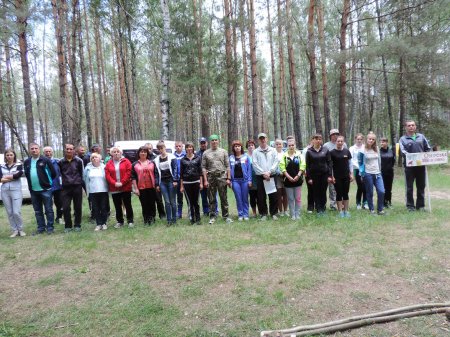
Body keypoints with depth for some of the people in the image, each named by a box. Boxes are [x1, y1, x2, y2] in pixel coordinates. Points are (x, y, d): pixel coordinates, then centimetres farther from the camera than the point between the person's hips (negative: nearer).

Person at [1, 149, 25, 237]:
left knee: (16, 212, -7)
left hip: (16, 190, -3)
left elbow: (19, 174, -16)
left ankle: (20, 229, 10)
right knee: (9, 212, 6)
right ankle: (14, 230, 15)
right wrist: (12, 177, -9)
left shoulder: (18, 165, 2)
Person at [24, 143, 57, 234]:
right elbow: (26, 174, 21)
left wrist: (47, 182, 5)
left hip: (45, 189, -5)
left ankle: (50, 228, 8)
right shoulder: (26, 162, 9)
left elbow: (53, 173, -2)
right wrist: (31, 184, 15)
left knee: (48, 210, 0)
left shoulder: (45, 160, -6)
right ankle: (41, 227, 22)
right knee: (37, 211, 13)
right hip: (33, 190, 5)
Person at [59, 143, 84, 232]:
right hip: (65, 187, 1)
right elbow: (59, 173, 13)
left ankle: (77, 225, 18)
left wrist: (81, 183, 4)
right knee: (65, 208, -1)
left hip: (77, 186, -1)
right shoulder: (61, 162, 3)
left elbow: (82, 173, 5)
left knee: (78, 207, 5)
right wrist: (64, 181, 7)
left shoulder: (79, 161, 0)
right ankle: (68, 226, 13)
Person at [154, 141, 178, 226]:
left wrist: (175, 180, -11)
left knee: (173, 201, 1)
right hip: (162, 182, 3)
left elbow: (175, 169, -3)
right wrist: (157, 184, 7)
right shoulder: (157, 160, 9)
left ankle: (174, 219, 11)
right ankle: (169, 220, 8)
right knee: (167, 202, 3)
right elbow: (156, 173, 11)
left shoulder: (171, 157, -1)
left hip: (171, 181, -3)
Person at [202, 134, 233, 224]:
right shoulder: (206, 153, 7)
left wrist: (228, 178, -2)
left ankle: (226, 216, 10)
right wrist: (205, 180, -3)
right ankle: (212, 217, 14)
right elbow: (203, 167, 4)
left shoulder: (223, 152, 8)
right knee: (212, 199, 5)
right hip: (211, 178, 0)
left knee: (224, 198, 2)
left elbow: (227, 166, 6)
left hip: (222, 177, 0)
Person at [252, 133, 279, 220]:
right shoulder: (255, 152, 5)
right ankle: (263, 214, 13)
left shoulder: (273, 150, 9)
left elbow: (276, 162, 0)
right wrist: (263, 173, -12)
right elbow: (255, 164, -3)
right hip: (260, 177, 0)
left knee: (273, 196, 2)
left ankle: (273, 213, 15)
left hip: (271, 176, 1)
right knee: (261, 197, 3)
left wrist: (269, 172, -12)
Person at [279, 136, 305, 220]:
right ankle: (292, 215, 12)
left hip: (298, 179, 0)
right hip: (288, 180, 0)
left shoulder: (299, 154, 3)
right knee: (290, 199, 5)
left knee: (298, 198, 4)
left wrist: (298, 176, -11)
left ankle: (297, 215, 13)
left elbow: (303, 166, -1)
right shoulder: (284, 155, 0)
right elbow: (282, 168, -5)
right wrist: (289, 177, -12)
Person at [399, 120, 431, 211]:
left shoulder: (421, 136, 12)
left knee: (421, 186, 9)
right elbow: (403, 151, -13)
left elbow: (428, 148, 12)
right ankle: (410, 206, 12)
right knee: (409, 187, 3)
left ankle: (420, 205, 20)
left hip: (421, 165, 3)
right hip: (409, 166, -3)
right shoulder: (403, 139, 1)